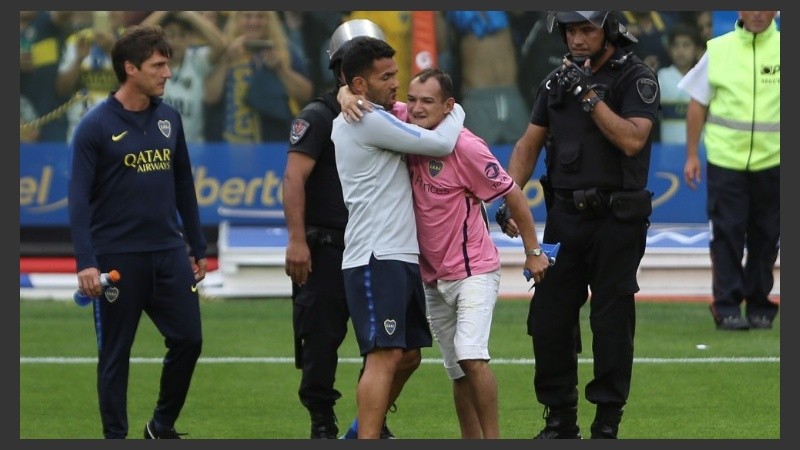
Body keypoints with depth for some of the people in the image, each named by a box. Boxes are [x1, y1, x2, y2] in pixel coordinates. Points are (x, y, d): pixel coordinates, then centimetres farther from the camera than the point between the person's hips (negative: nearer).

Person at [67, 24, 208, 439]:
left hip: (169, 252, 5)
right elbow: (79, 198, -11)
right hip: (117, 259, -5)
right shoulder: (96, 126, -9)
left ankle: (162, 427, 21)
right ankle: (115, 436, 11)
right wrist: (85, 262, -19)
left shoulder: (169, 119, 8)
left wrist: (198, 247, 16)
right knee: (115, 353, 3)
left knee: (187, 340, 3)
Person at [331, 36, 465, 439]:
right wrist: (456, 112, 9)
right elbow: (440, 144, -10)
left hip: (399, 256, 10)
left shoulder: (351, 121, 19)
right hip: (377, 258, -10)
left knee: (409, 356, 15)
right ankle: (368, 439, -23)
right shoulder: (369, 121, -12)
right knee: (385, 355, -17)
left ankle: (364, 430, 24)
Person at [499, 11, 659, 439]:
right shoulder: (558, 80, 12)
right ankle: (559, 421, 15)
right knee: (548, 320, 4)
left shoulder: (636, 78, -5)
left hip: (616, 219, -5)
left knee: (611, 324, -2)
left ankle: (607, 423, 5)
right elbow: (530, 143, 14)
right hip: (565, 217, 5)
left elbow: (632, 139, -18)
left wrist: (589, 95, -17)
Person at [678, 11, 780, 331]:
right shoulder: (719, 50, 4)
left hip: (771, 161, 0)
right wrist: (691, 155, 5)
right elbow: (698, 104, 8)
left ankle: (759, 306, 15)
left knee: (765, 238, 6)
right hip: (725, 159, 0)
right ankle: (727, 307, -2)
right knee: (727, 234, -4)